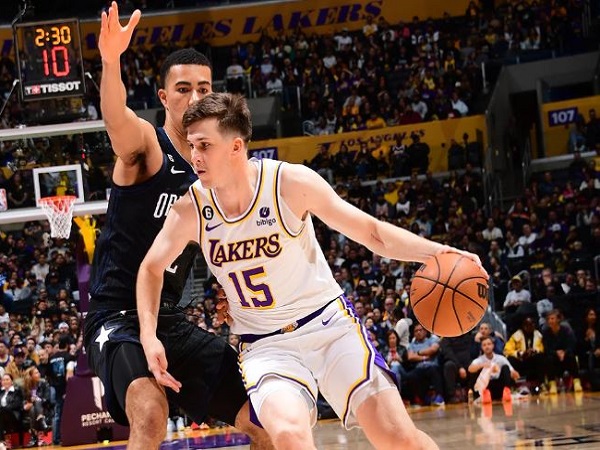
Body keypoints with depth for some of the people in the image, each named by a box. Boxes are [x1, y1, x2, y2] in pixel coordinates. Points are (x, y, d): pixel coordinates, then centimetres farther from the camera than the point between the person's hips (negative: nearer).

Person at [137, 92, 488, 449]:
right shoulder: (190, 211, -10)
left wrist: (435, 252, -24)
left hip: (329, 323, 0)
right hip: (264, 345, 1)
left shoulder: (291, 183, -15)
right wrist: (149, 336, -5)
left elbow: (371, 232, -8)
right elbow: (152, 269, 9)